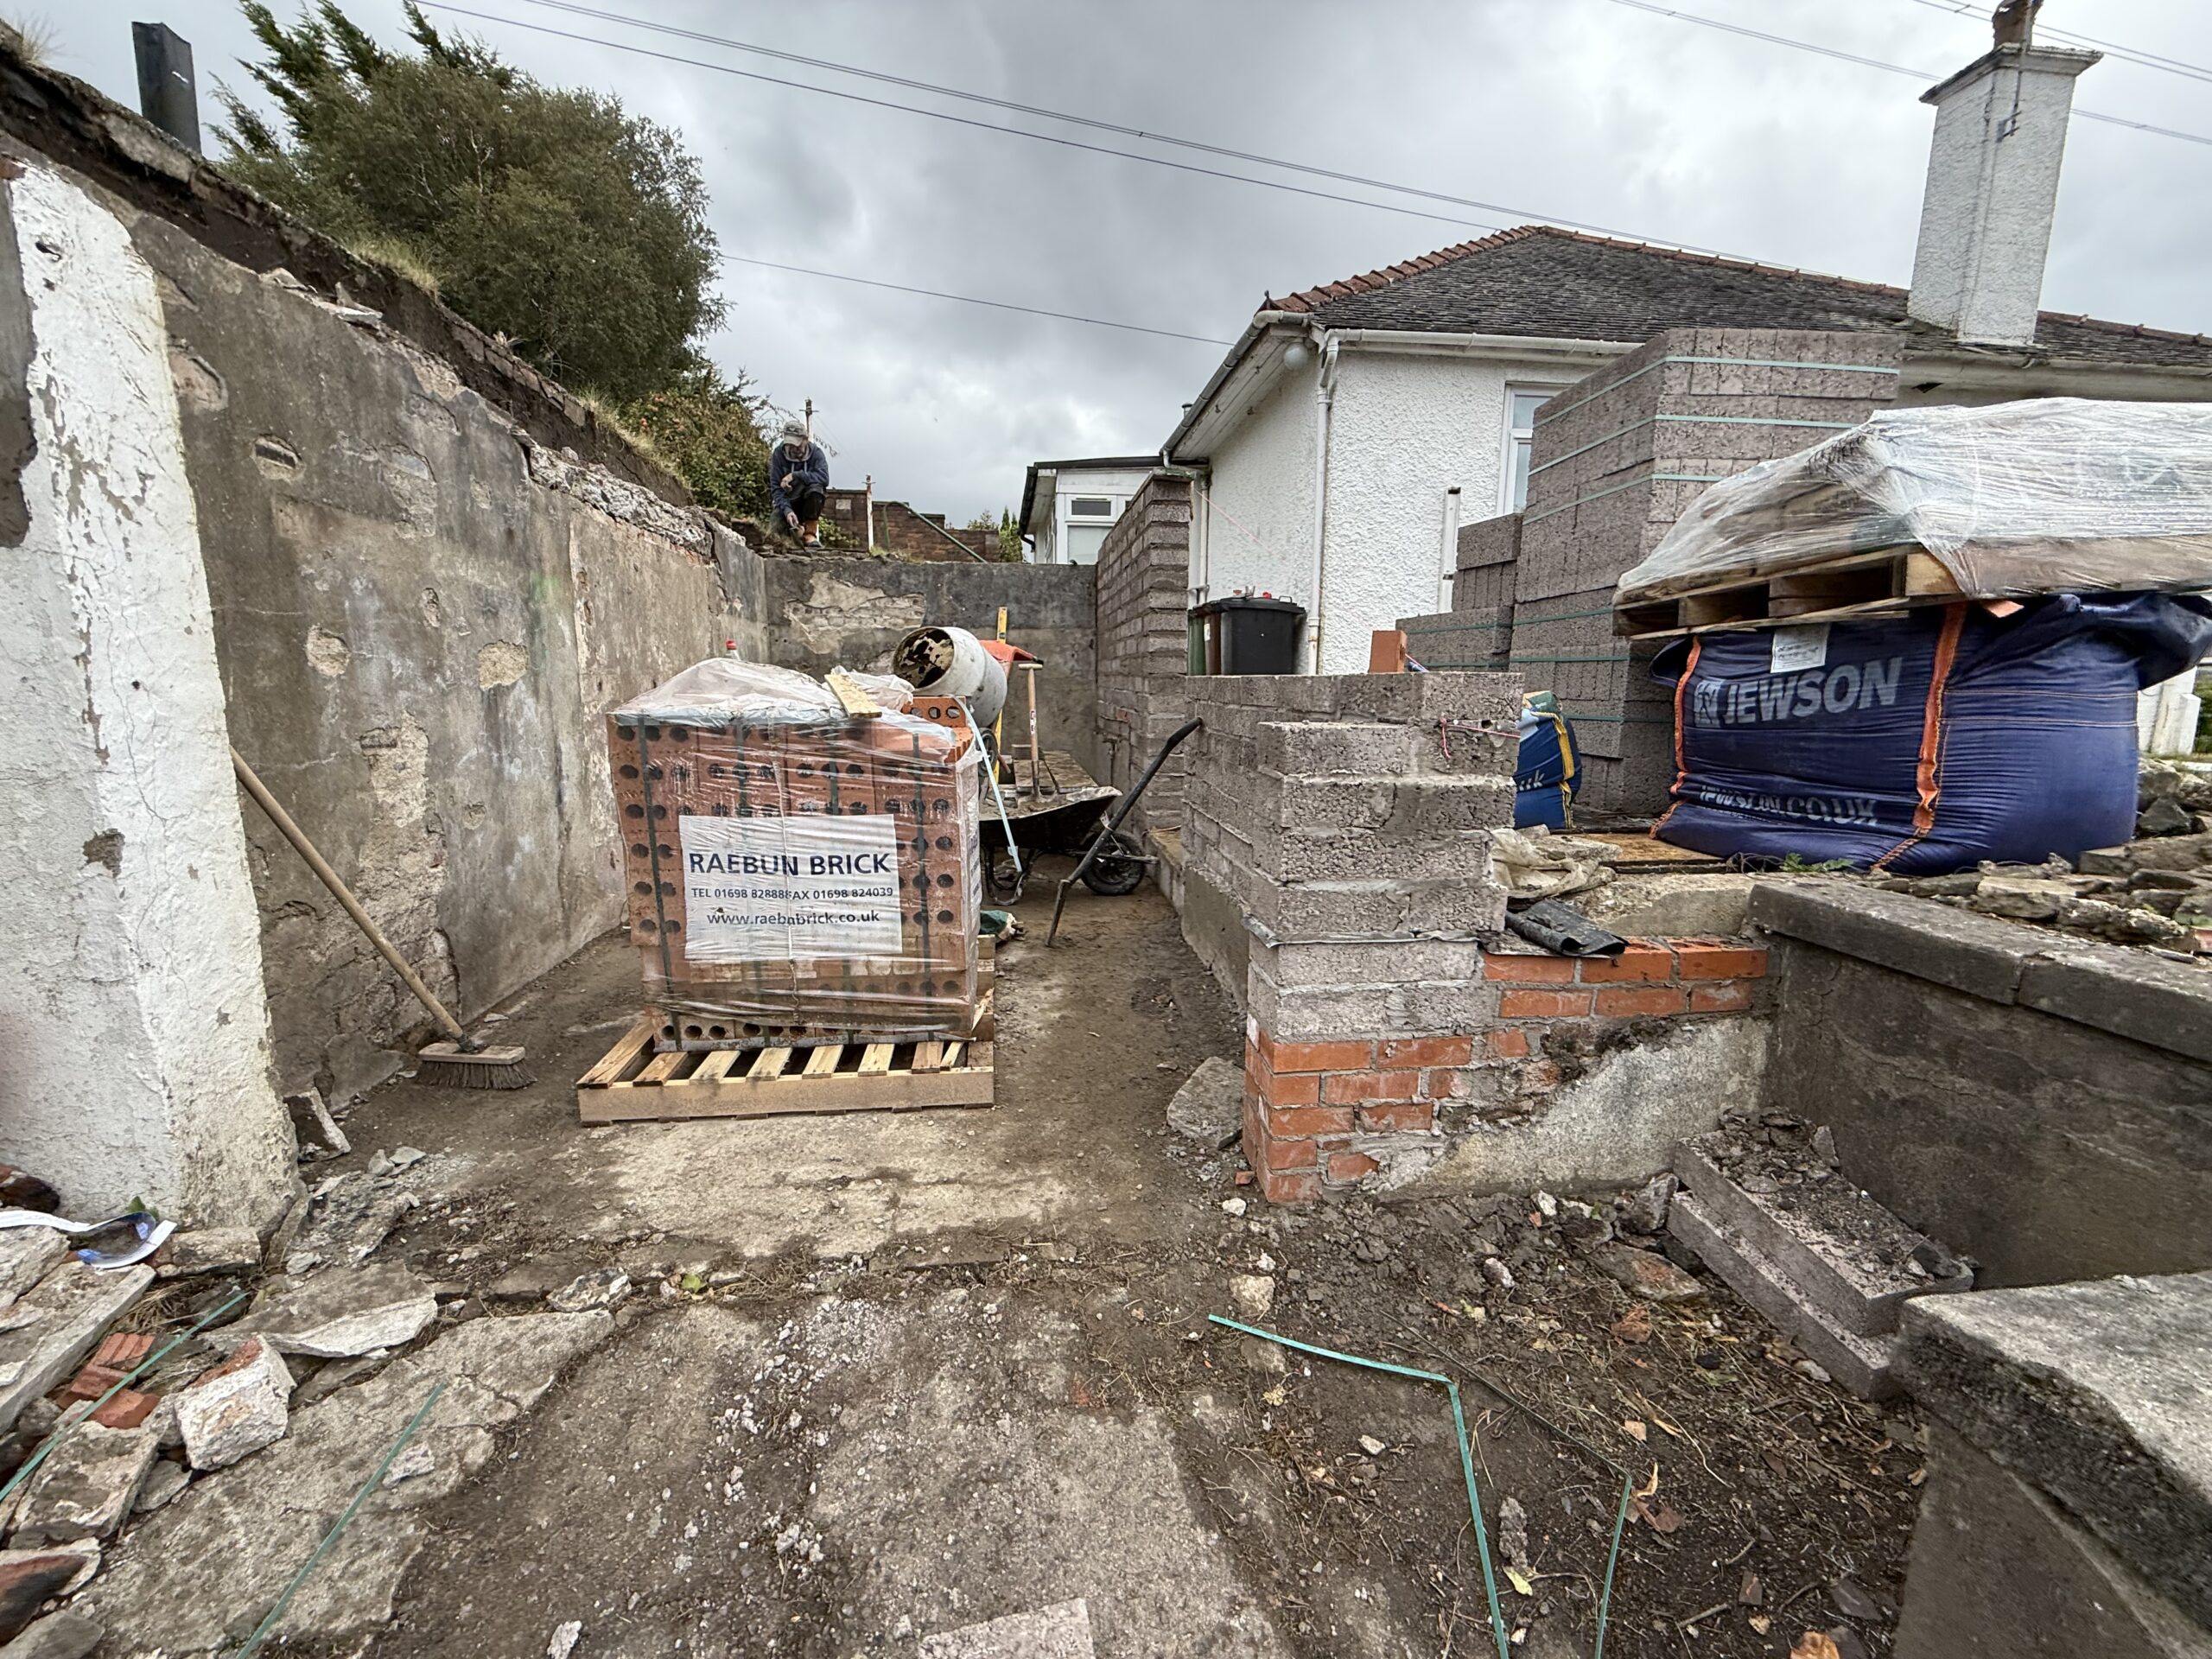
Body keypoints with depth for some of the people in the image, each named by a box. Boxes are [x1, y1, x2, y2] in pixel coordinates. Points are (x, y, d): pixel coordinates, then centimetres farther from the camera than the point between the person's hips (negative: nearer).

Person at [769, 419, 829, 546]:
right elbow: (775, 487, -16)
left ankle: (810, 533, -22)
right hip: (788, 501, 1)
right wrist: (787, 510, -33)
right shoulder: (778, 454, -12)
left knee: (816, 487, -33)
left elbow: (824, 478, -29)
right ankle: (798, 528, 13)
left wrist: (795, 475, -32)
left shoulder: (816, 452, -12)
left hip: (811, 500, 0)